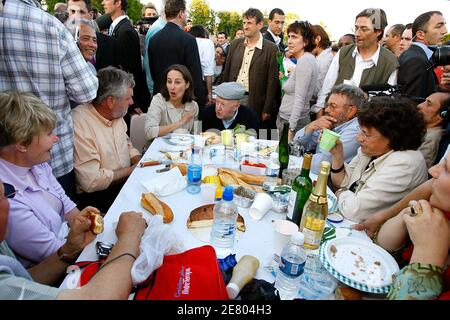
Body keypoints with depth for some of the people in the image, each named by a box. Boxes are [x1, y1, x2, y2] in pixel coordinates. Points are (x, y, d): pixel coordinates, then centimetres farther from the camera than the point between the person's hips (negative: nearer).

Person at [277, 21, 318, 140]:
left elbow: (299, 98, -21)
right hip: (285, 118, 9)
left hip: (293, 121, -9)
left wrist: (291, 128, -22)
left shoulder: (305, 60, -15)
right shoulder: (302, 60, 14)